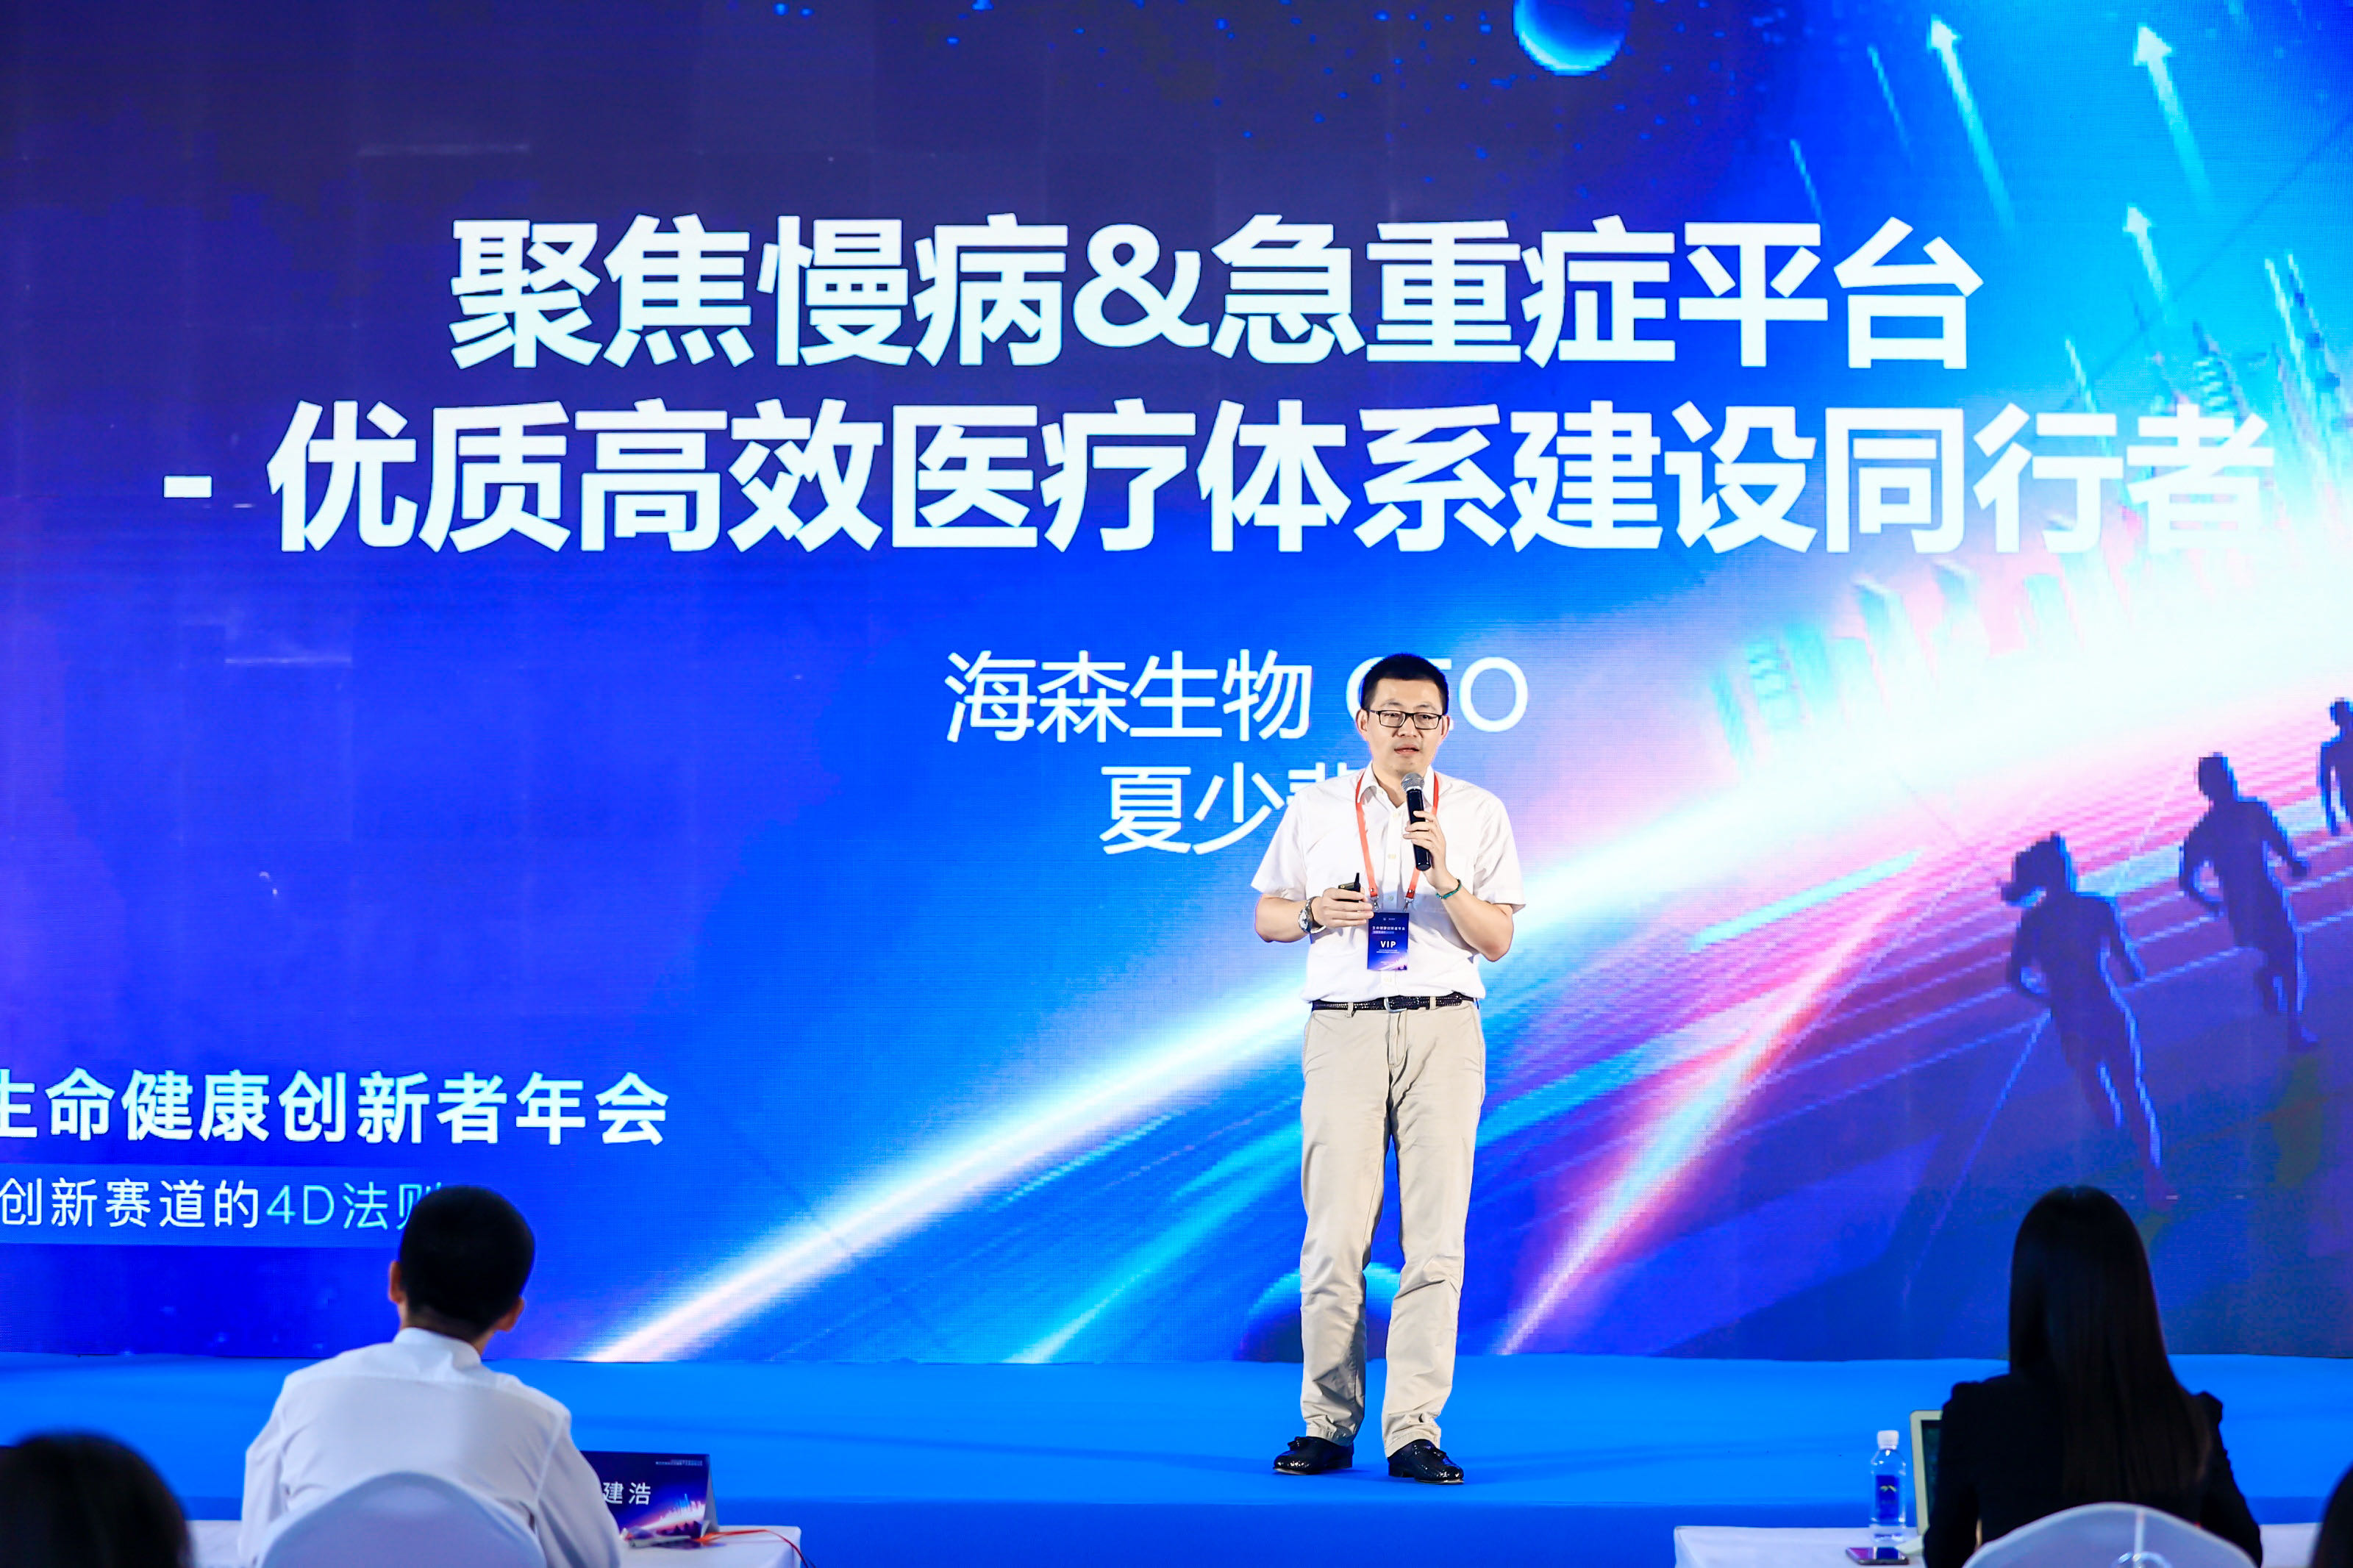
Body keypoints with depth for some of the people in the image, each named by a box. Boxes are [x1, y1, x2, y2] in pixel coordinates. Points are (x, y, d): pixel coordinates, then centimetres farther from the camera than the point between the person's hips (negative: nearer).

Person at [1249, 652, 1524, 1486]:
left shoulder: (1478, 814, 8)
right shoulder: (1315, 809, 11)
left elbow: (1497, 942, 5)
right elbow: (1266, 918, 16)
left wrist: (1445, 877, -11)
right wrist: (1315, 911, -6)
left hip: (1444, 1032, 0)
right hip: (1343, 1031, 0)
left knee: (1436, 1235, -5)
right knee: (1335, 1233, -5)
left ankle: (1415, 1432, -3)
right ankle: (1328, 1425, 4)